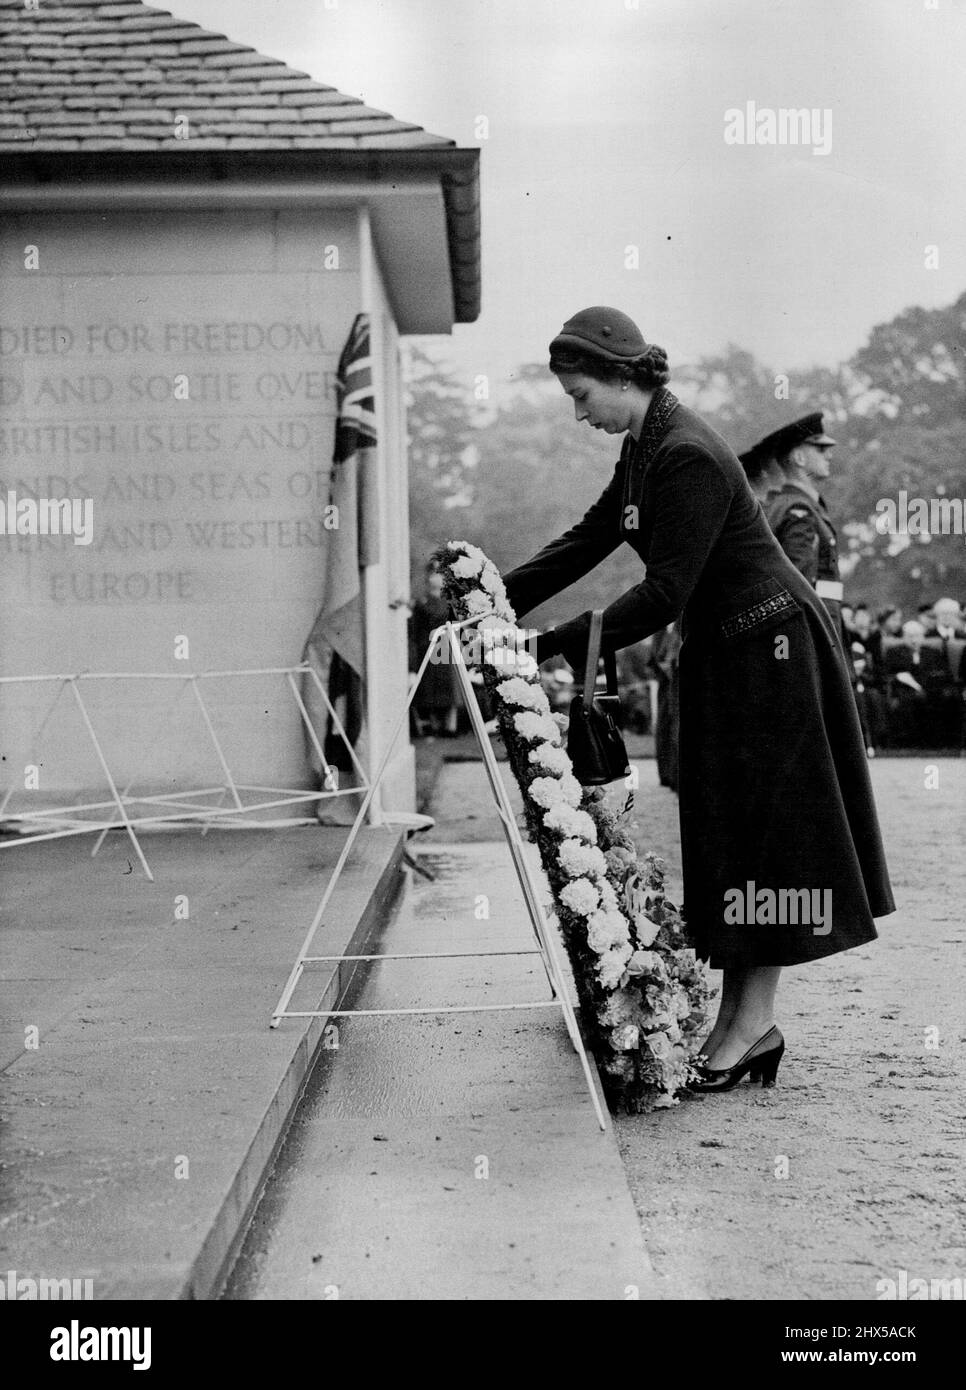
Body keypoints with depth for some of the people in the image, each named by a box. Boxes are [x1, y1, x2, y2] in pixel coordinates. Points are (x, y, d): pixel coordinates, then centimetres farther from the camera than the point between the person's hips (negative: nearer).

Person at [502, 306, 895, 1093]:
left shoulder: (689, 458, -24)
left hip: (772, 651, -10)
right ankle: (740, 1016, 17)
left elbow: (664, 594, -27)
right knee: (725, 829, 10)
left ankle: (755, 1020, 4)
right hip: (725, 652, 10)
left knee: (762, 829, -4)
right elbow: (588, 540, 11)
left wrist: (553, 647, -27)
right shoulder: (643, 447, 6)